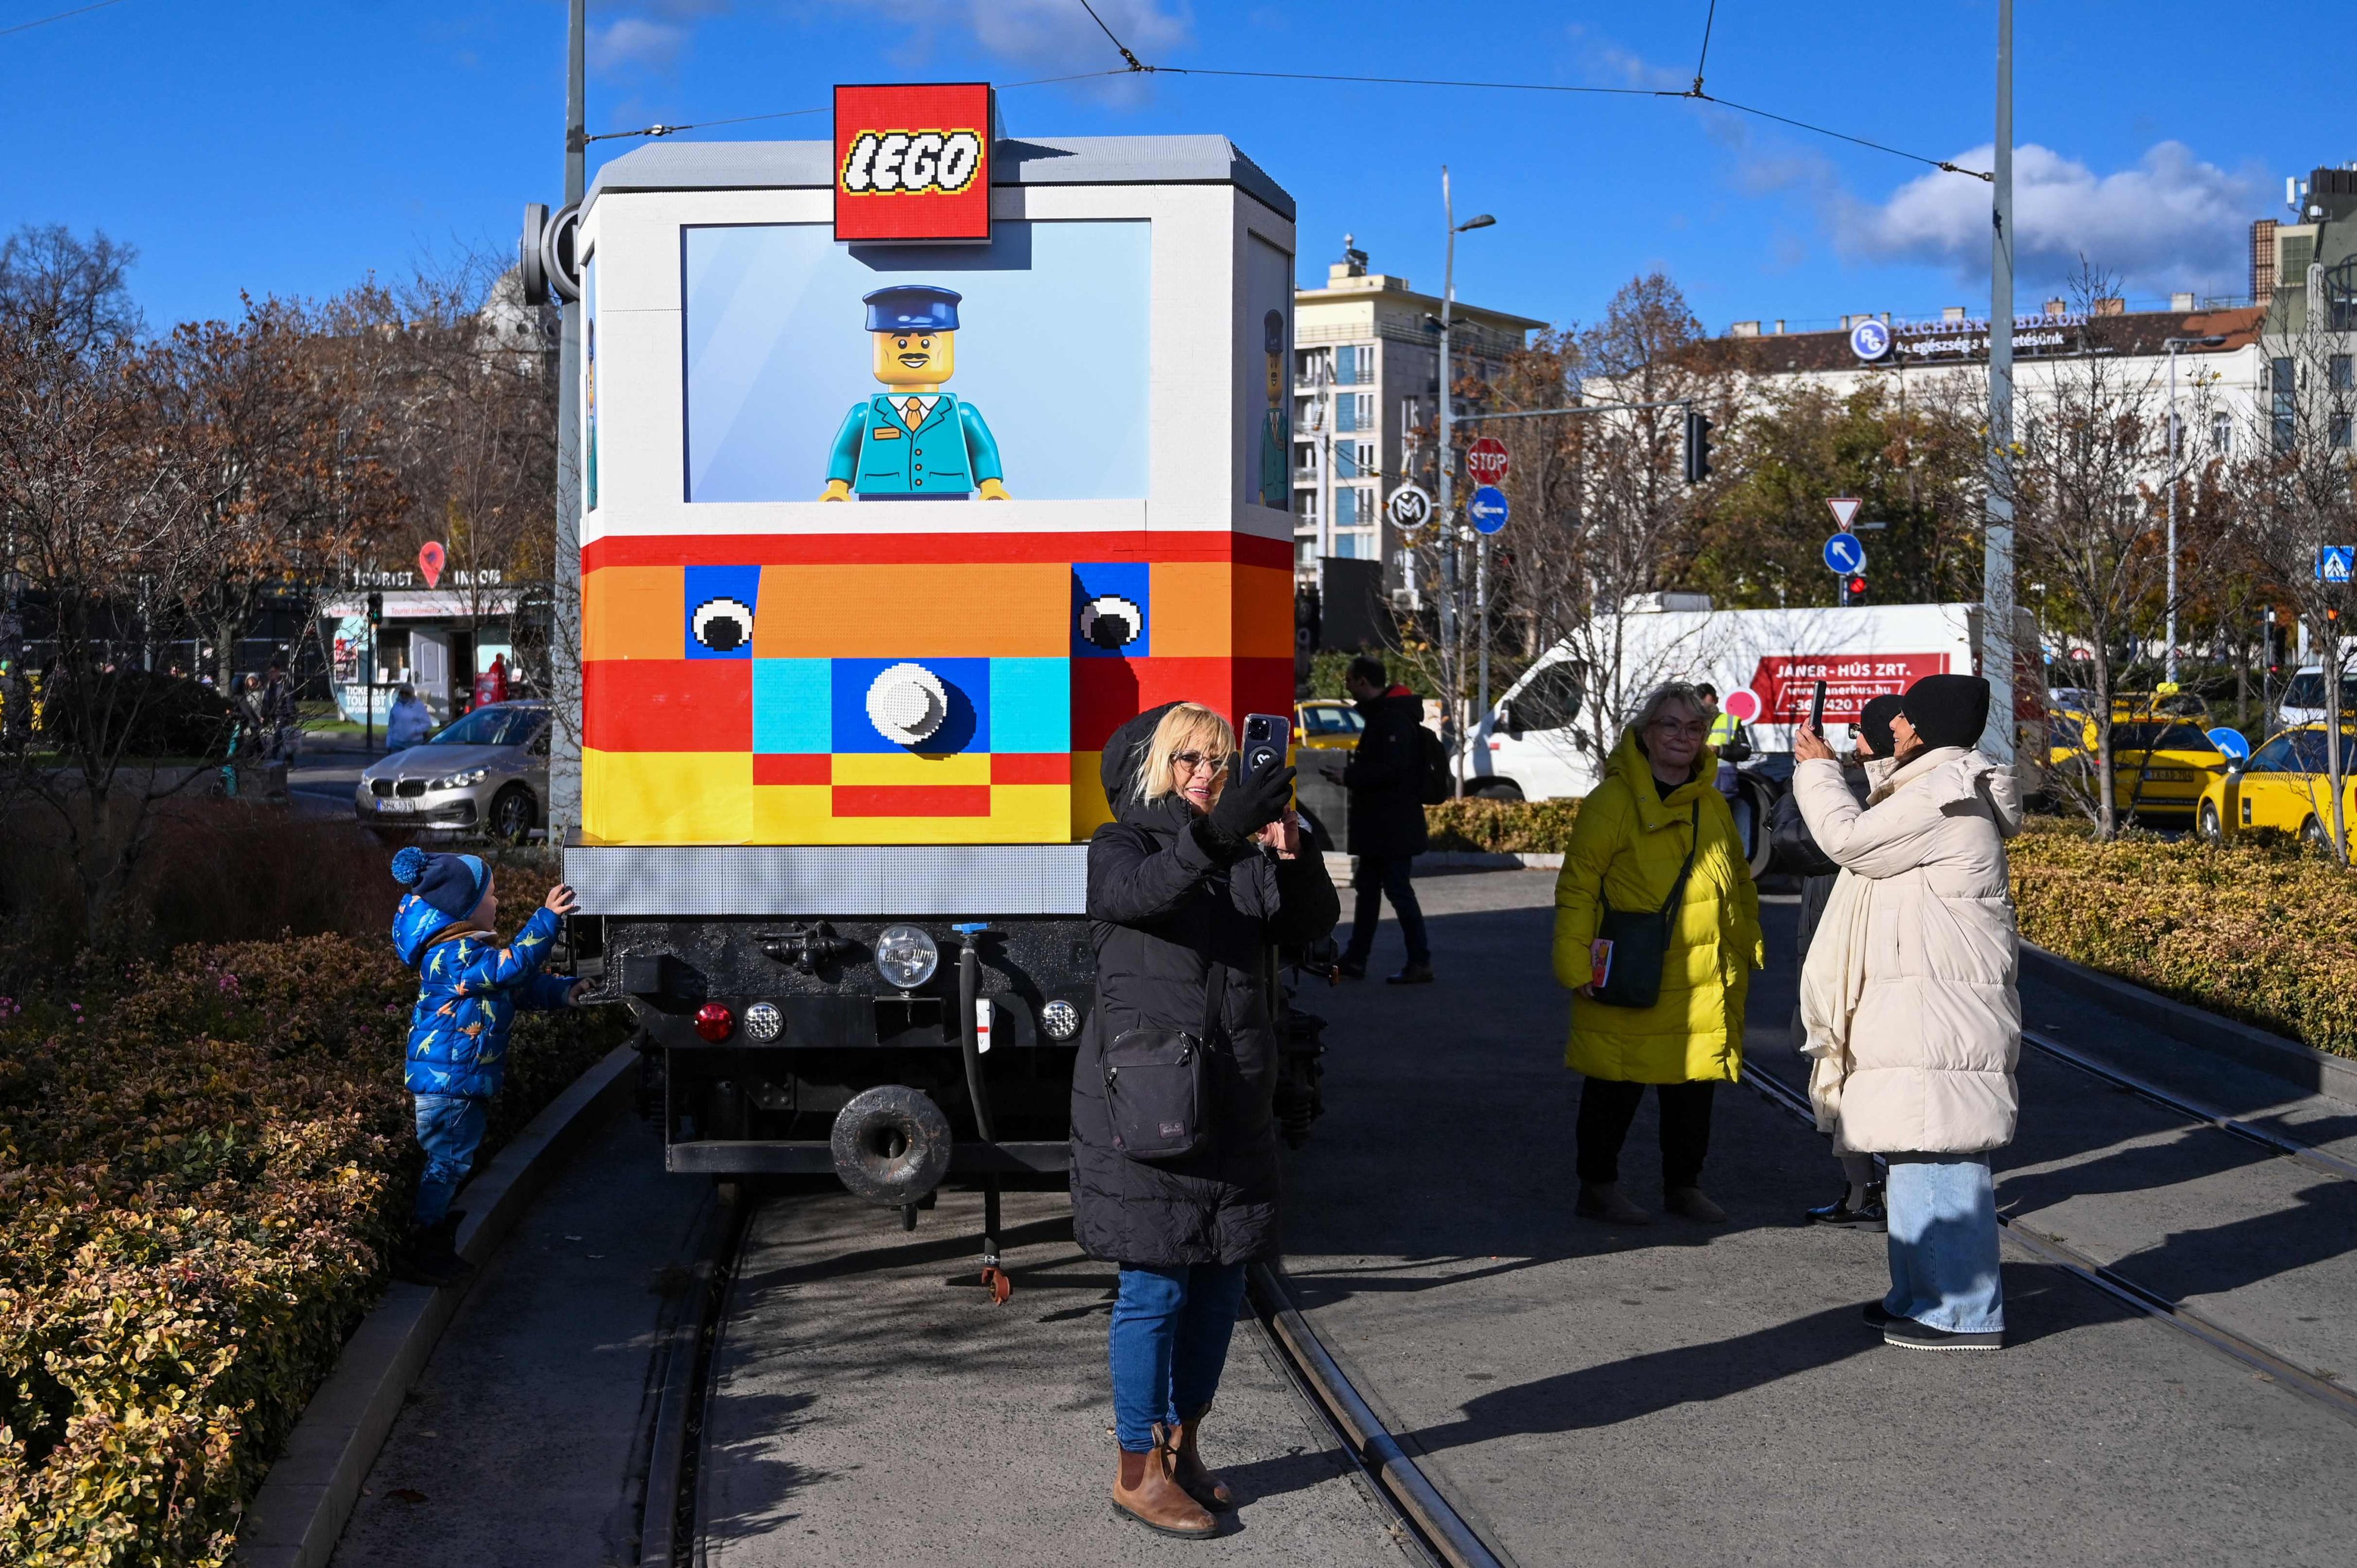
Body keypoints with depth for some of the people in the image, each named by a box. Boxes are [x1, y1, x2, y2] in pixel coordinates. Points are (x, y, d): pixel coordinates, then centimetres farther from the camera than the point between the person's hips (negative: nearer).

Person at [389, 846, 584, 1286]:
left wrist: (564, 991, 6)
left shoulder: (473, 949, 13)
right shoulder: (452, 956, -21)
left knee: (454, 1159, 17)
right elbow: (511, 966, -31)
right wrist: (547, 918, -30)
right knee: (447, 1160, -4)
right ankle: (420, 1253, 3)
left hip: (462, 1079, 11)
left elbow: (522, 987, 19)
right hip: (446, 1080, -11)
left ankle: (434, 1237, 28)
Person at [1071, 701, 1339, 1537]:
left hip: (1232, 1103, 6)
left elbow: (1310, 924, -1)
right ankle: (1139, 1470, 7)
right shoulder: (1121, 846, -1)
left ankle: (1181, 1444, 27)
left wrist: (1294, 858, -21)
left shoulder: (1244, 857, 13)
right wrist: (1214, 834, -41)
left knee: (1220, 1282, 11)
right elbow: (1136, 894, -25)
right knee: (1156, 1284, -5)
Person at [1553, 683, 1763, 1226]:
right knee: (1617, 1084, 1)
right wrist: (1576, 963, -16)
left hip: (1702, 976, 6)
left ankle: (1683, 1184, 26)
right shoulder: (1613, 799, -8)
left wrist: (1747, 948, 20)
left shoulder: (1712, 803, 12)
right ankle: (1598, 1185, 15)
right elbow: (1578, 886, -10)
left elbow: (1739, 882, 24)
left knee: (1695, 1083, 11)